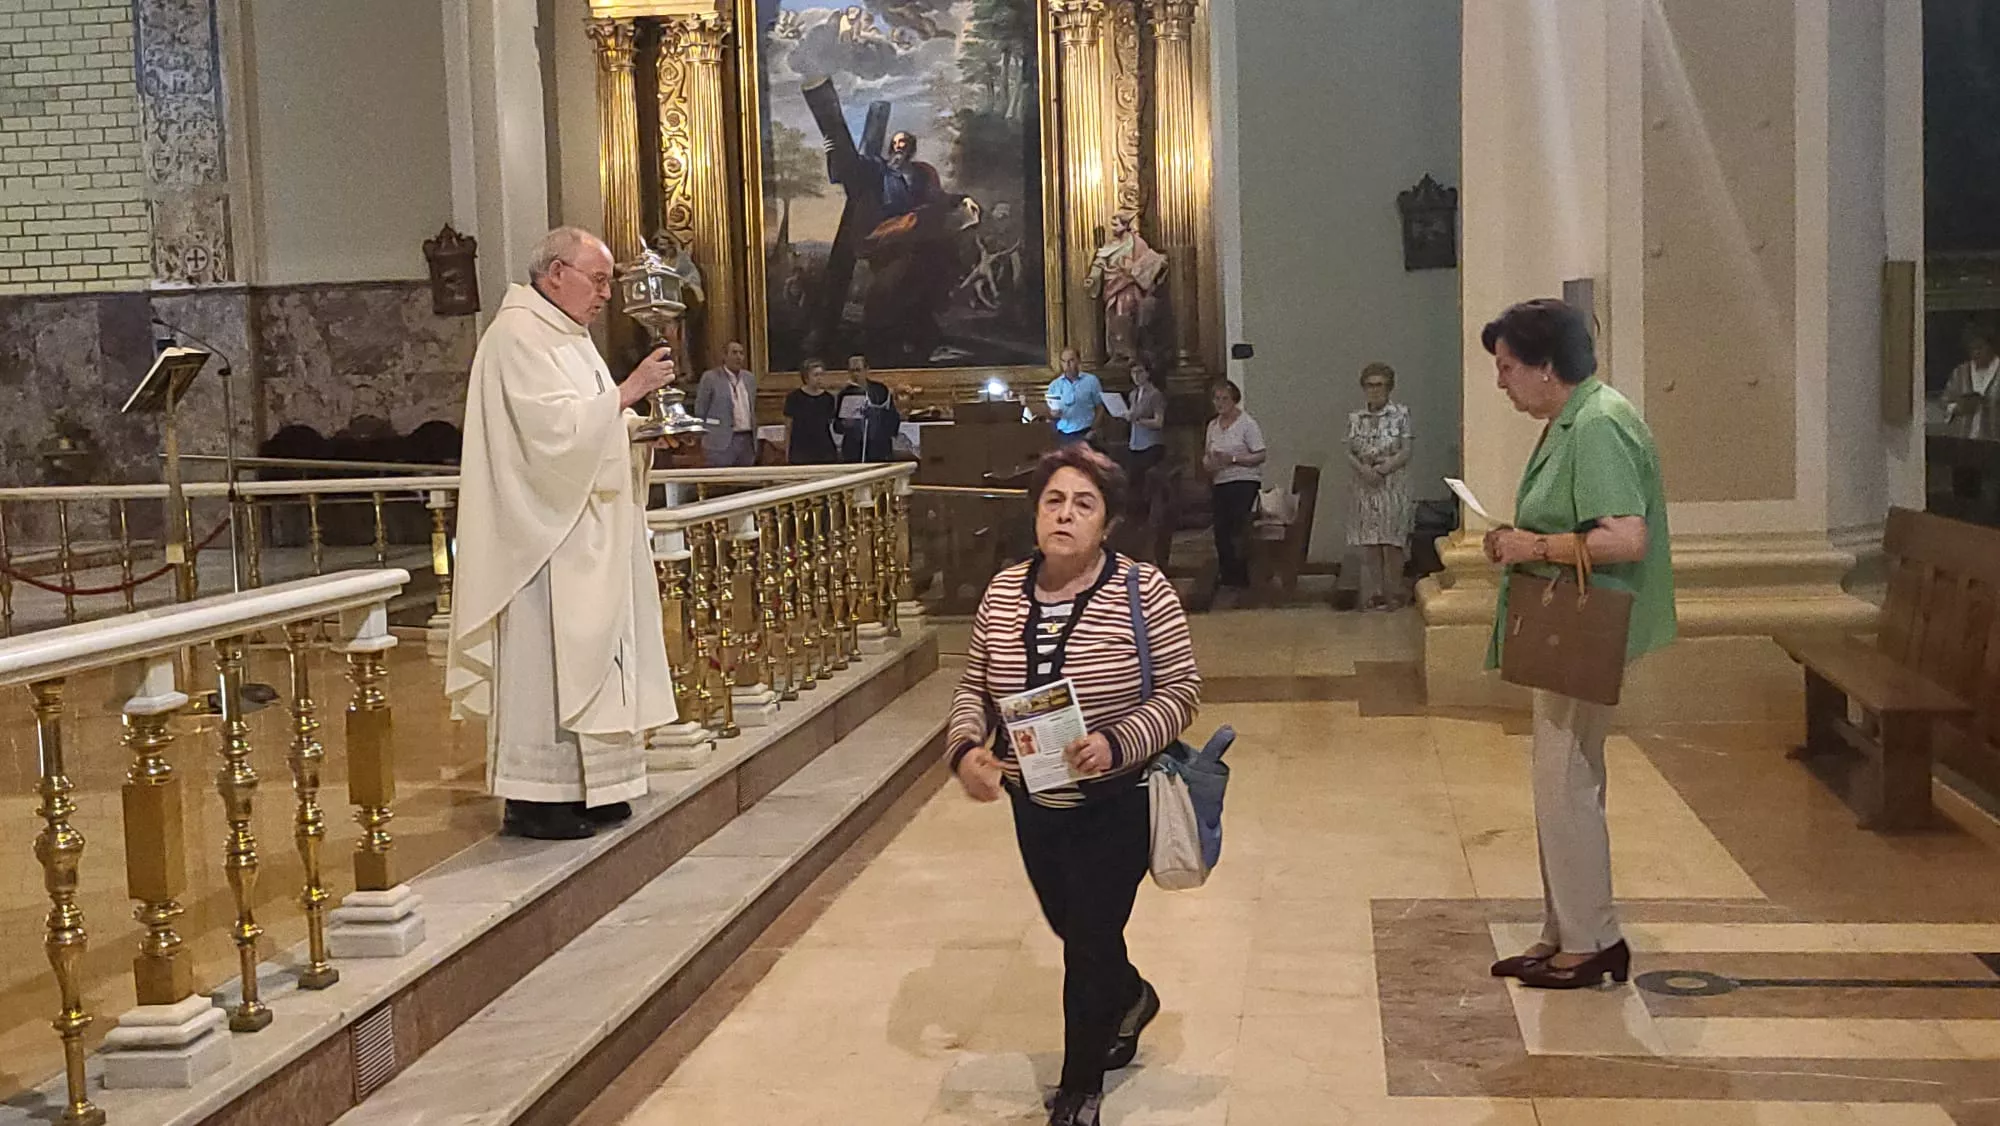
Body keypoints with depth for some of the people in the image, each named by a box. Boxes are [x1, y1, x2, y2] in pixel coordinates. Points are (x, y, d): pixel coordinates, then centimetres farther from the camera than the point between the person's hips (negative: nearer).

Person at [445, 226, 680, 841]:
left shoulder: (565, 335, 18)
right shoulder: (518, 335, -13)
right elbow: (554, 429, -23)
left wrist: (637, 427, 6)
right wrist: (626, 392, -19)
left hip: (587, 536, 10)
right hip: (544, 537, -10)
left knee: (585, 650, 10)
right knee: (543, 658, -7)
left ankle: (578, 788, 16)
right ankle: (534, 797, -2)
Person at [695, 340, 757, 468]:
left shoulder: (749, 378, 14)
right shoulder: (710, 377, -3)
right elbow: (700, 412, -1)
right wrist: (703, 444, -3)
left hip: (747, 441, 5)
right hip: (721, 443, -5)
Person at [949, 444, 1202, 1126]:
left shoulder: (1142, 590, -16)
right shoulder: (1004, 591, -2)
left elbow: (1181, 690, -14)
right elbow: (974, 688, 6)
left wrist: (1117, 743, -29)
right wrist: (965, 748, -14)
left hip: (1115, 804, -5)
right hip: (1032, 802, 5)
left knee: (1089, 943, 3)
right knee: (1071, 928, 23)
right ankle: (1131, 999, 56)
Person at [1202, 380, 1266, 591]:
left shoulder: (1247, 423, -6)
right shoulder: (1213, 425, 14)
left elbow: (1260, 455, -10)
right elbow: (1207, 454, 22)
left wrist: (1233, 459, -19)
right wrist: (1208, 463, -2)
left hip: (1244, 482, -7)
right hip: (1220, 484, 7)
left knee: (1238, 532, -10)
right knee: (1221, 532, 5)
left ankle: (1240, 579, -2)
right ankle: (1226, 575, 17)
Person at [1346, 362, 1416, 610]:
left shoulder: (1401, 414, -2)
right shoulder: (1355, 418, 9)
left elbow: (1405, 452, -6)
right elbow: (1350, 453, 5)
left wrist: (1382, 469, -18)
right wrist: (1363, 469, -15)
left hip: (1393, 487, -3)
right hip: (1365, 488, 3)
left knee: (1392, 544, -3)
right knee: (1368, 545, 3)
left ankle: (1393, 594, 6)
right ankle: (1373, 594, 9)